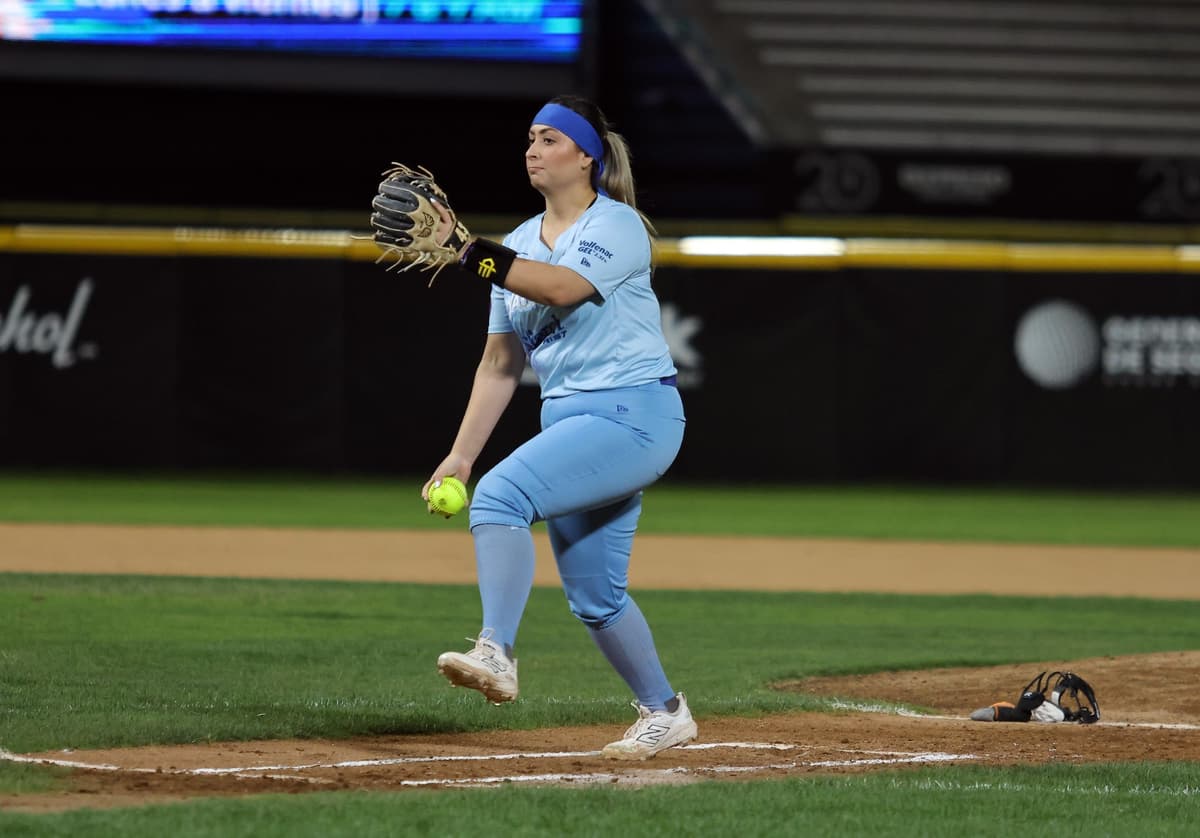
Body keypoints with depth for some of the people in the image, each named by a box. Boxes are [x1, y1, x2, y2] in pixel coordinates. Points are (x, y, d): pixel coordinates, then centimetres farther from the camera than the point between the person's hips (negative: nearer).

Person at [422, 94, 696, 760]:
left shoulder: (618, 225, -7)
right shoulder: (520, 245, 15)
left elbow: (561, 286, -27)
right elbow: (501, 362, 15)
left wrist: (466, 250, -34)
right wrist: (460, 455, 7)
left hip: (633, 413, -8)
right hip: (569, 422, 8)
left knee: (503, 492, -28)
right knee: (592, 595, 11)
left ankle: (496, 655, -38)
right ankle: (663, 712, 27)